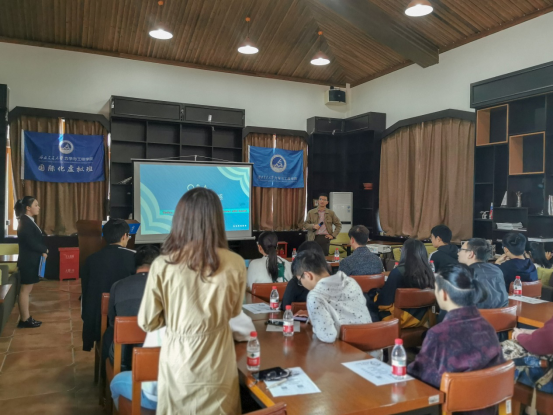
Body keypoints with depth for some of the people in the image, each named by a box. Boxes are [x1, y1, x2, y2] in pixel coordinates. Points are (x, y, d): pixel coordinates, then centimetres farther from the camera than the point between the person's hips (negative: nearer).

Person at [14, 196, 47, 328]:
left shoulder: (29, 221, 14)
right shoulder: (25, 222, -16)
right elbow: (30, 242, -22)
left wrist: (43, 249, -3)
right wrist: (44, 250, -8)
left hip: (31, 260, 10)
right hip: (28, 261, -10)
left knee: (27, 290, 13)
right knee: (25, 290, -2)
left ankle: (26, 317, 19)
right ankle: (24, 320, 5)